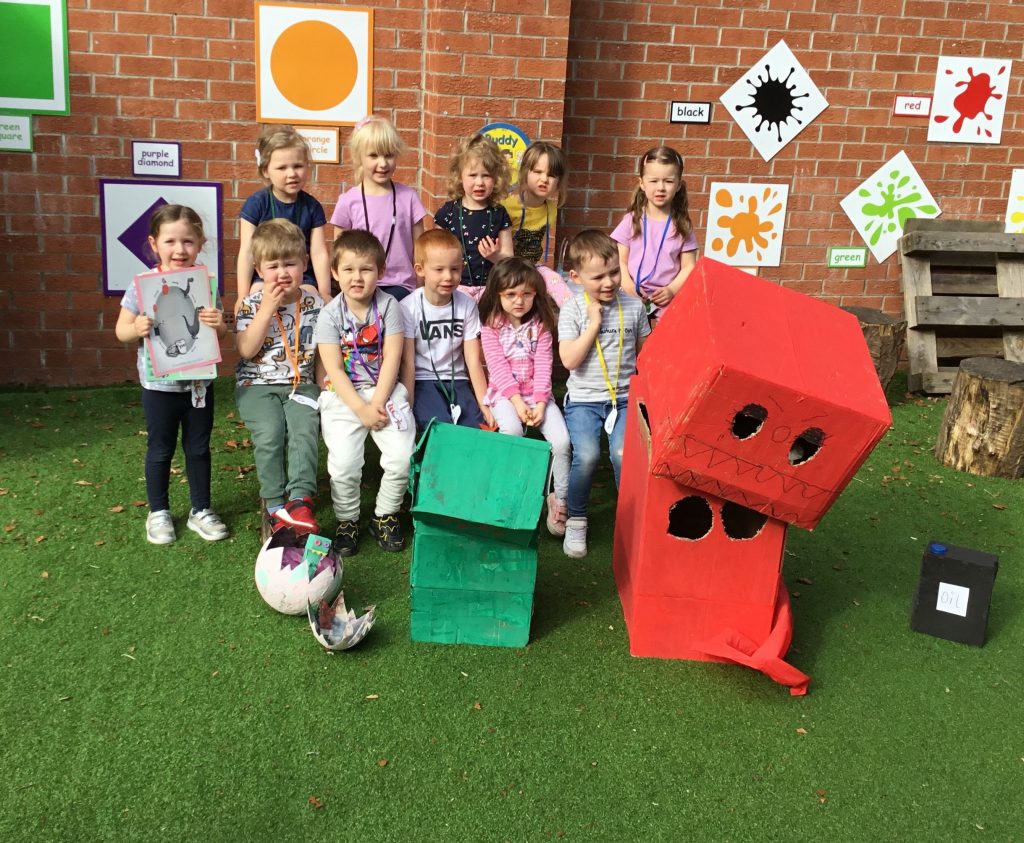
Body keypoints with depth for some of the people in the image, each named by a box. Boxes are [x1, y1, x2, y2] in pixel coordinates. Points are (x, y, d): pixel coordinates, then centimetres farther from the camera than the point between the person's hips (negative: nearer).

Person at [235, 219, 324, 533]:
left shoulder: (314, 301, 4)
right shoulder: (252, 304, -1)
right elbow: (246, 350, -14)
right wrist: (268, 308, -17)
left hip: (301, 382, 1)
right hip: (257, 384, -1)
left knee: (305, 428, -25)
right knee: (269, 432, -24)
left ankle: (299, 498, -26)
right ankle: (276, 505, -13)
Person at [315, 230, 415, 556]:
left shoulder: (389, 306, -2)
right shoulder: (330, 314, -3)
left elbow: (392, 360, -6)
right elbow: (333, 369, -8)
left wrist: (378, 403, -15)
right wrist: (361, 409, -16)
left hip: (384, 391, 1)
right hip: (343, 395, -1)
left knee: (402, 456, -15)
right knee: (344, 463, -17)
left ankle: (385, 515, 10)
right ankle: (347, 520, 10)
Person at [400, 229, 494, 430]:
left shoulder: (467, 305, -2)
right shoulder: (409, 307, -11)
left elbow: (473, 360, -2)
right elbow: (408, 362, -9)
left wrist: (484, 404, -6)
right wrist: (407, 407, -12)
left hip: (456, 380, 3)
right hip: (423, 382, -3)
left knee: (478, 429, -18)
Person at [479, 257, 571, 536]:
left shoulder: (541, 324, 5)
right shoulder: (491, 325, 0)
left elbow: (543, 365, -2)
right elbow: (498, 366, -8)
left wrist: (540, 402, -15)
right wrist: (517, 401, -18)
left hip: (537, 392, 2)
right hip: (504, 392, -2)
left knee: (561, 440, -19)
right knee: (511, 430, -34)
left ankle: (560, 498, 0)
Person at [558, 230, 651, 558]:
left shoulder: (633, 306, 3)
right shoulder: (573, 310, -4)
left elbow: (644, 352, 15)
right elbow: (569, 360, -14)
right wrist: (594, 323, -14)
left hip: (625, 398, 1)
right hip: (584, 399, -1)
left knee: (624, 454, -23)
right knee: (587, 454, -24)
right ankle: (575, 520, 0)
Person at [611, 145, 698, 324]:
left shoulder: (681, 225, 2)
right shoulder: (632, 220, 2)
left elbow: (688, 266, 2)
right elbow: (620, 261, 1)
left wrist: (671, 290, -13)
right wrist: (628, 286, -15)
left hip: (667, 302, 0)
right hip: (632, 299, 0)